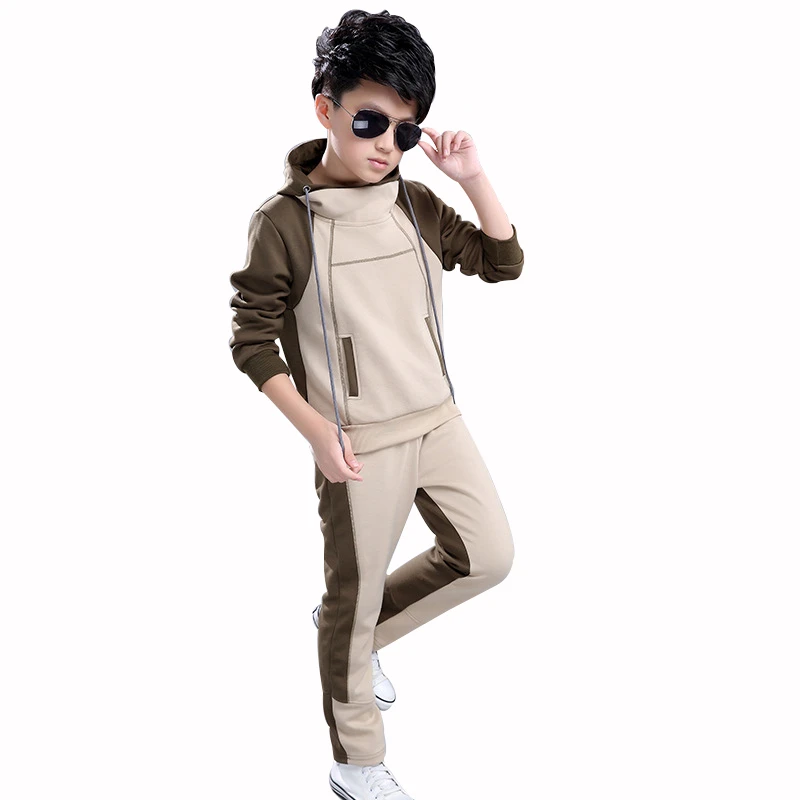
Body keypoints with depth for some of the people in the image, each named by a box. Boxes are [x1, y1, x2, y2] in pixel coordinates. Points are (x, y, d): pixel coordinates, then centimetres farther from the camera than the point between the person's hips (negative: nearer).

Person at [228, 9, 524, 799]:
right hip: (362, 443, -6)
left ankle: (358, 628, 33)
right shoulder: (283, 221, -14)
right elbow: (251, 341, -10)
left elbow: (504, 262, 6)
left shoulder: (416, 203, 2)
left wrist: (472, 176, -7)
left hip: (439, 422, 6)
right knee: (354, 601, 7)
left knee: (490, 555, 13)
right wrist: (315, 429, -17)